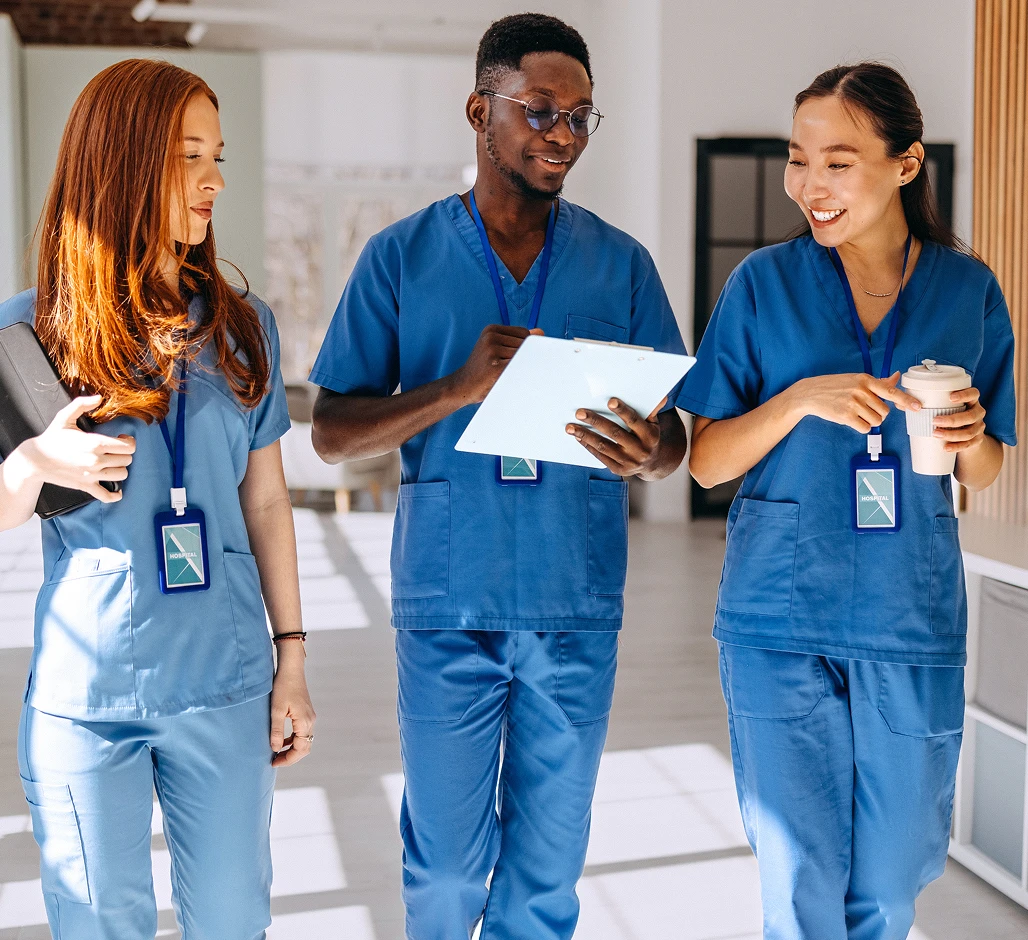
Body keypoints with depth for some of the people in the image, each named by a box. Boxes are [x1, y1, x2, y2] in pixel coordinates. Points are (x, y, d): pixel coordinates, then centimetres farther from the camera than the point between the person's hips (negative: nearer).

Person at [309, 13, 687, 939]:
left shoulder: (621, 264, 5)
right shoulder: (402, 256, 1)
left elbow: (674, 440, 5)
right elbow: (333, 431, -2)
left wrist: (646, 451, -20)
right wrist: (459, 388, -18)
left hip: (577, 608, 2)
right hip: (447, 605, -1)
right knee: (444, 860, 9)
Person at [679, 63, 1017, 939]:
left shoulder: (968, 291, 2)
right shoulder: (763, 284, -2)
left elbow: (985, 474, 11)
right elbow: (707, 461, -2)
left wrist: (967, 437, -12)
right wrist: (802, 399, -18)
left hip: (912, 621, 2)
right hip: (780, 619, -1)